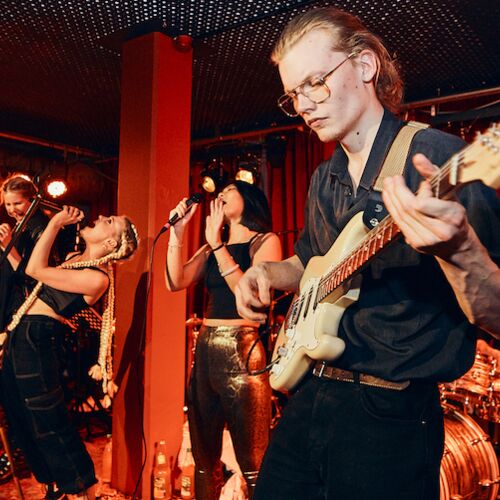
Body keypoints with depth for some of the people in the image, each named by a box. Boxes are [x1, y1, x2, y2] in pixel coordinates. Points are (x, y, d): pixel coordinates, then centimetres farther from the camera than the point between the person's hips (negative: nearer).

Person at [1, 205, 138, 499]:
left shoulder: (97, 278, -20)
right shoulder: (77, 258, 9)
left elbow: (35, 270, -18)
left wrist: (55, 223, -12)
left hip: (37, 341, -9)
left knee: (48, 425, 0)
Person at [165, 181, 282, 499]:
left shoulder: (266, 240, -1)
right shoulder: (212, 247, 17)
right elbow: (176, 282, 4)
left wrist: (217, 244, -17)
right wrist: (177, 232, -2)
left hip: (242, 352, -6)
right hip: (205, 351, 7)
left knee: (253, 463, -2)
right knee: (204, 458, 17)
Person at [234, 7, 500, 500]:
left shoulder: (436, 158, -14)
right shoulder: (324, 181, 8)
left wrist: (458, 250, -40)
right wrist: (267, 272, 4)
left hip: (391, 417, -6)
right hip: (306, 399, 7)